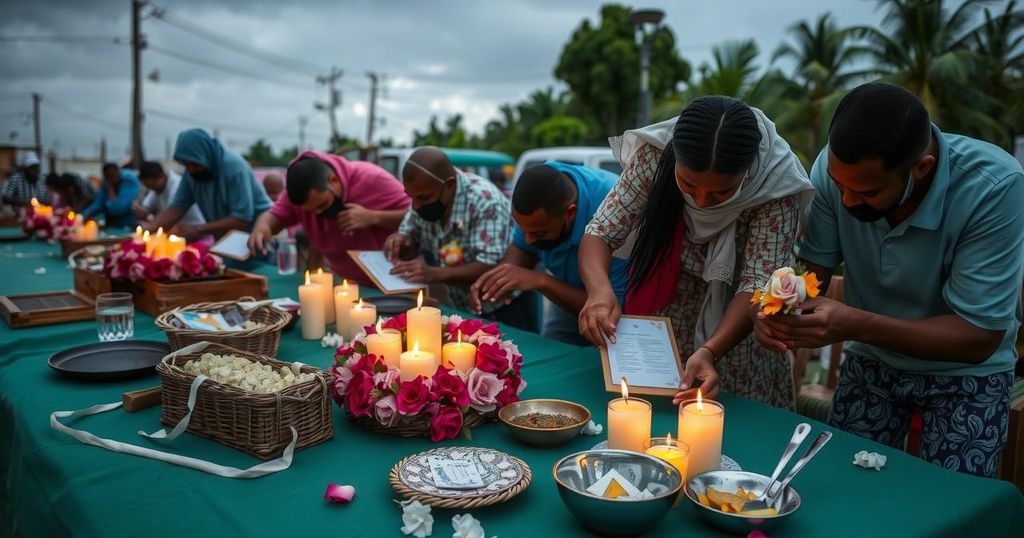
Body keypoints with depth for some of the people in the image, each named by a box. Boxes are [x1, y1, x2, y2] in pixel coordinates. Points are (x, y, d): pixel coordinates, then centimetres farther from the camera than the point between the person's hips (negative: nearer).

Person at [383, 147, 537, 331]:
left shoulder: (484, 200, -26)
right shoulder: (425, 197, -5)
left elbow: (492, 267, -31)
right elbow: (412, 244, 8)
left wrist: (434, 274, -40)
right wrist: (401, 241, -15)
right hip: (463, 308, 6)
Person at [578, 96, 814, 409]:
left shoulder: (777, 183, -25)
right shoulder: (655, 155, -21)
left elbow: (758, 283, -28)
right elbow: (601, 231, -18)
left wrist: (709, 351, -43)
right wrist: (599, 289, -39)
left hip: (732, 334, -1)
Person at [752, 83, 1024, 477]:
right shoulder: (837, 168, -20)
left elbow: (980, 338, -26)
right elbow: (813, 267, -11)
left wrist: (857, 325, -40)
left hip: (964, 369, -2)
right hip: (871, 359, 3)